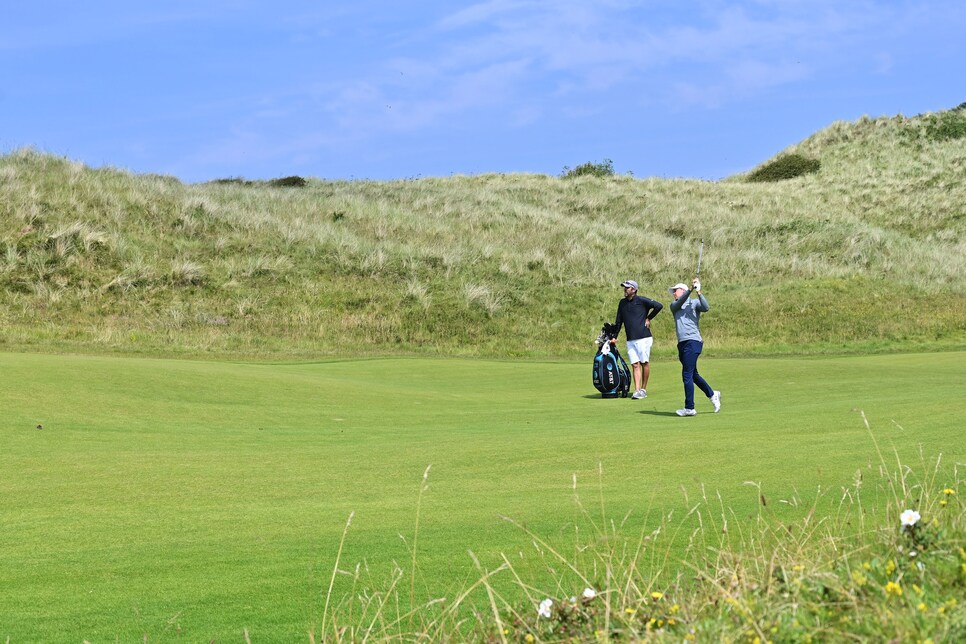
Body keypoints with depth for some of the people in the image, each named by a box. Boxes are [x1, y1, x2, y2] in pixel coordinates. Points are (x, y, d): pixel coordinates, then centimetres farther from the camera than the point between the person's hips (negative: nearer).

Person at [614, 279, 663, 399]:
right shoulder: (622, 303, 14)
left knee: (645, 363, 0)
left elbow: (659, 306, -11)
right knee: (635, 365, -2)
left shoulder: (641, 300, -5)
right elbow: (618, 322, 20)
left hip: (643, 338, -5)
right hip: (630, 340, 5)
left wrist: (648, 318, -4)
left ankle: (643, 390, 8)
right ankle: (637, 391, -8)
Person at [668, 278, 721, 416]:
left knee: (687, 375, -10)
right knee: (693, 375, 12)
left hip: (693, 341, -6)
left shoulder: (694, 303, 6)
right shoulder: (674, 306, 19)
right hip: (682, 344, 6)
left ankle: (689, 408, -8)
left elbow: (706, 308, -12)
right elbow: (679, 303, -3)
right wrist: (690, 290, -15)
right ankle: (712, 395, 28)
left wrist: (699, 292, -19)